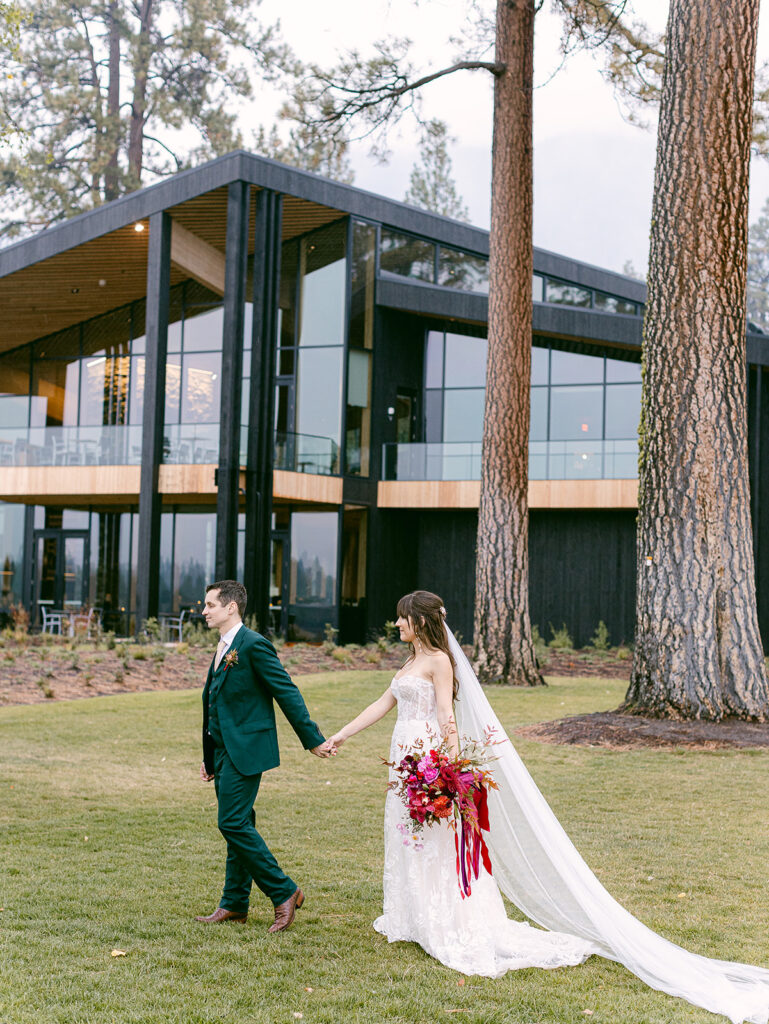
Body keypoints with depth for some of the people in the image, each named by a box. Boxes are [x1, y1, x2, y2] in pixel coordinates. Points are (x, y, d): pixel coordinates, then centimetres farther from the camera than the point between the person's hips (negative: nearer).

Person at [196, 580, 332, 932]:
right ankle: (234, 905, 19)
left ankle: (284, 892, -2)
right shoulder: (223, 648, 15)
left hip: (245, 750, -9)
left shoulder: (253, 645, -14)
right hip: (224, 751, 9)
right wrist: (209, 757, 21)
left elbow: (287, 693, -13)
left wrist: (313, 740, -12)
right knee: (237, 826, 13)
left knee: (233, 823, -12)